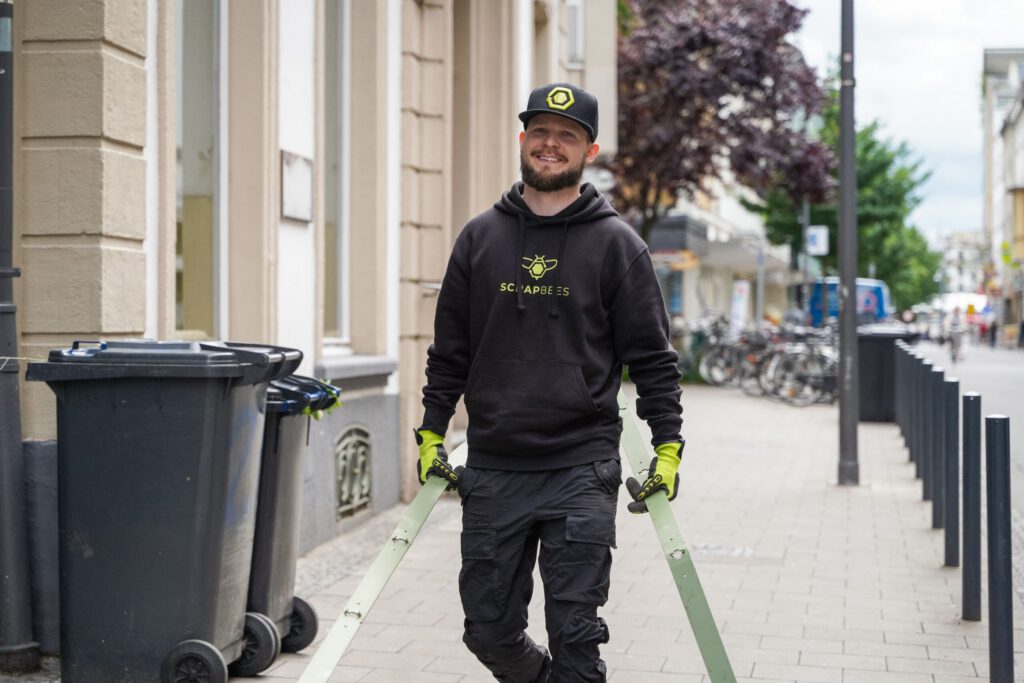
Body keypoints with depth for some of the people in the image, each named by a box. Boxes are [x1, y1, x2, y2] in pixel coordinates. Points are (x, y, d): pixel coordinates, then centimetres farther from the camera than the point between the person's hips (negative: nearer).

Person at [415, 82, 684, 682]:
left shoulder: (616, 243, 1)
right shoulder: (480, 238, 9)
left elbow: (652, 356, 2)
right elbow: (450, 350, 14)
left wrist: (669, 447, -3)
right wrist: (431, 434, 10)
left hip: (582, 470, -3)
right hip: (492, 469, 3)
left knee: (575, 633, -3)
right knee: (490, 629, 9)